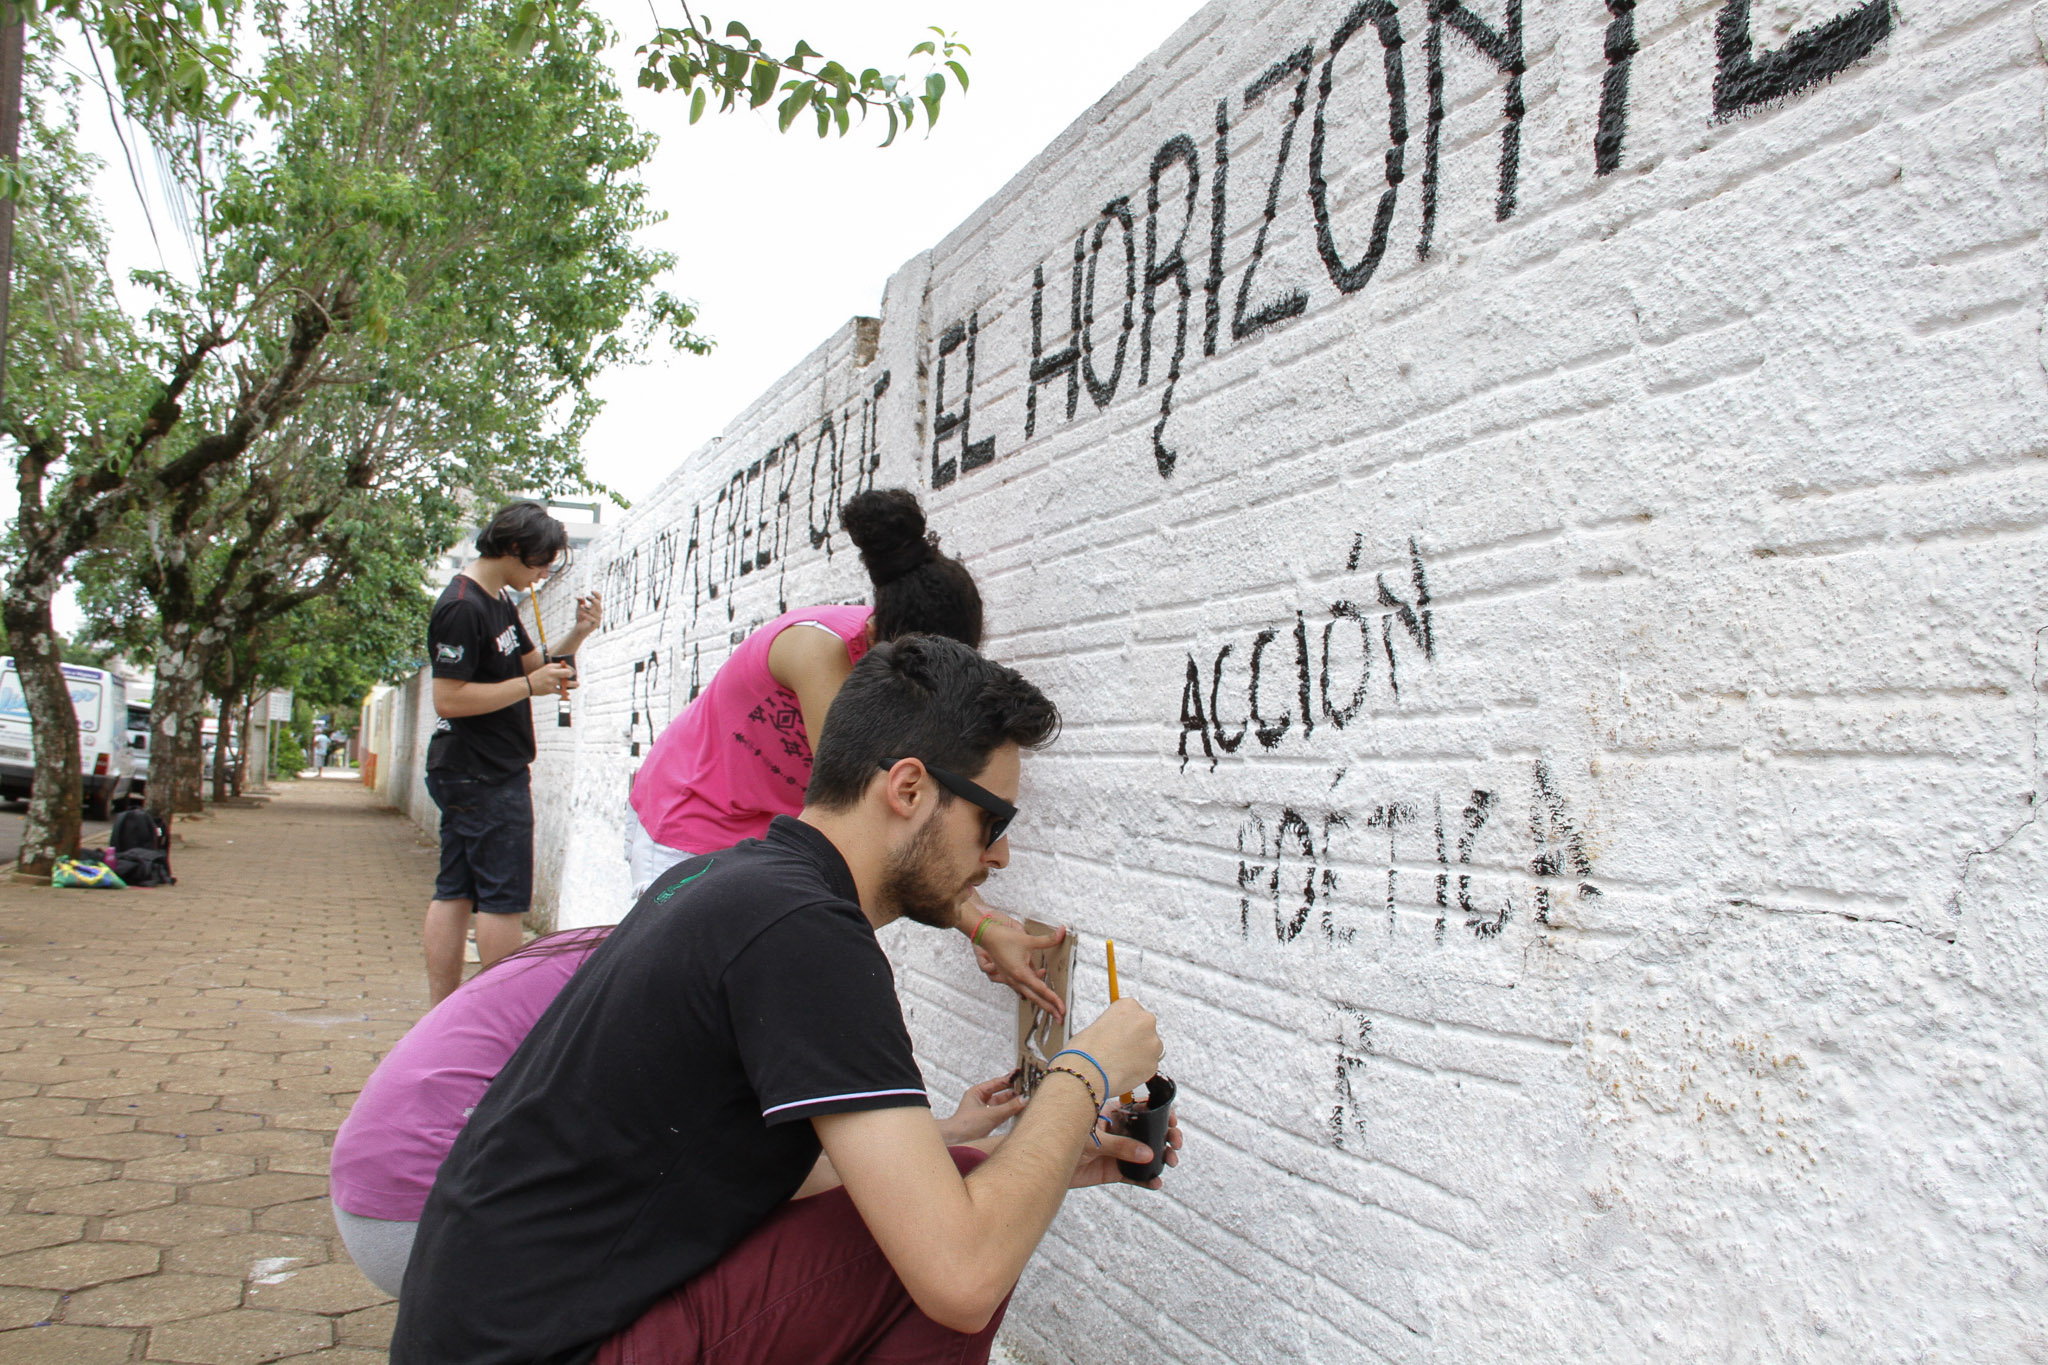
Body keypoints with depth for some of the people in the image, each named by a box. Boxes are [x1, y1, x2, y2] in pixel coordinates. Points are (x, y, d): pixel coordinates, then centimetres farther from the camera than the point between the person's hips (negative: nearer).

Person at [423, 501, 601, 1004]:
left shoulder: (499, 603, 15)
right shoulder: (462, 608, -17)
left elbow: (533, 664, 20)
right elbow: (449, 699, -21)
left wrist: (577, 635, 4)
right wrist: (530, 686, -19)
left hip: (466, 775, 10)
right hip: (485, 778, -10)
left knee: (454, 892, 10)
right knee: (503, 898, -5)